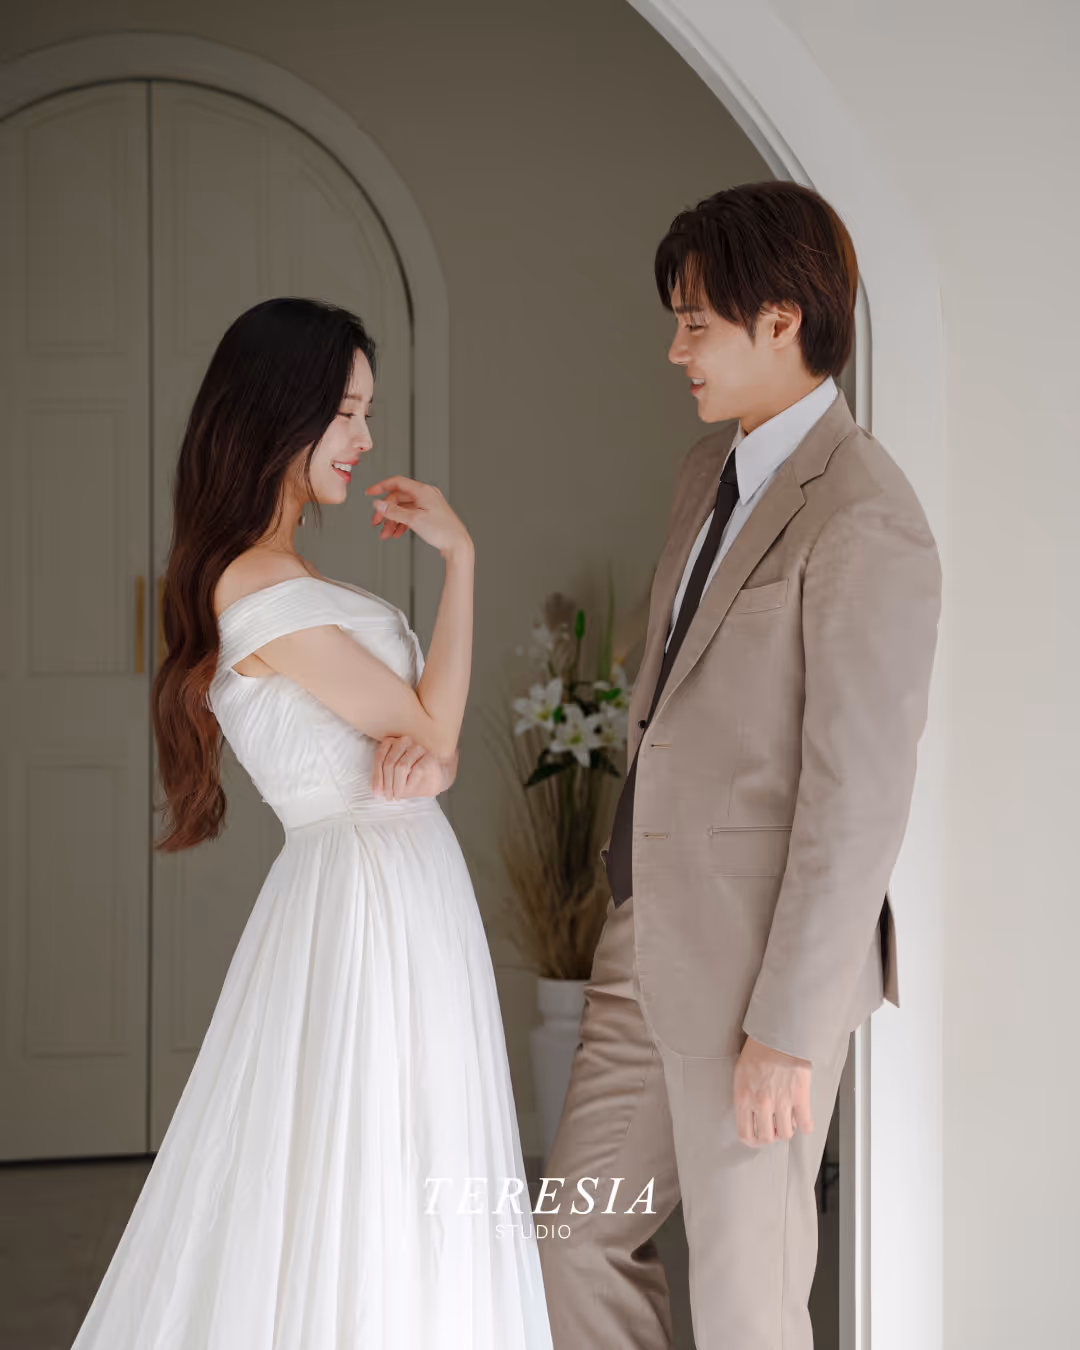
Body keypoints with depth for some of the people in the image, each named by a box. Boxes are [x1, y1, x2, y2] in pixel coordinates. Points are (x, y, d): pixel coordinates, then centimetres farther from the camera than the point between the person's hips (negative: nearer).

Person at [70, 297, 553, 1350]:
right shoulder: (266, 593, -18)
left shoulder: (277, 578, 12)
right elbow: (432, 729, -10)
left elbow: (421, 742, 9)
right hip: (372, 901, -10)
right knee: (365, 1217, -2)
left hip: (391, 895, 10)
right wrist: (457, 554, -5)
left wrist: (415, 749, -15)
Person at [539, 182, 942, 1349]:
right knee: (581, 1237, 16)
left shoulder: (863, 525, -18)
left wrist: (787, 1029, -19)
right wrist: (633, 898, 19)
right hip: (650, 943, 9)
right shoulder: (711, 472, 10)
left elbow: (859, 799, -21)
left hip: (759, 961, -9)